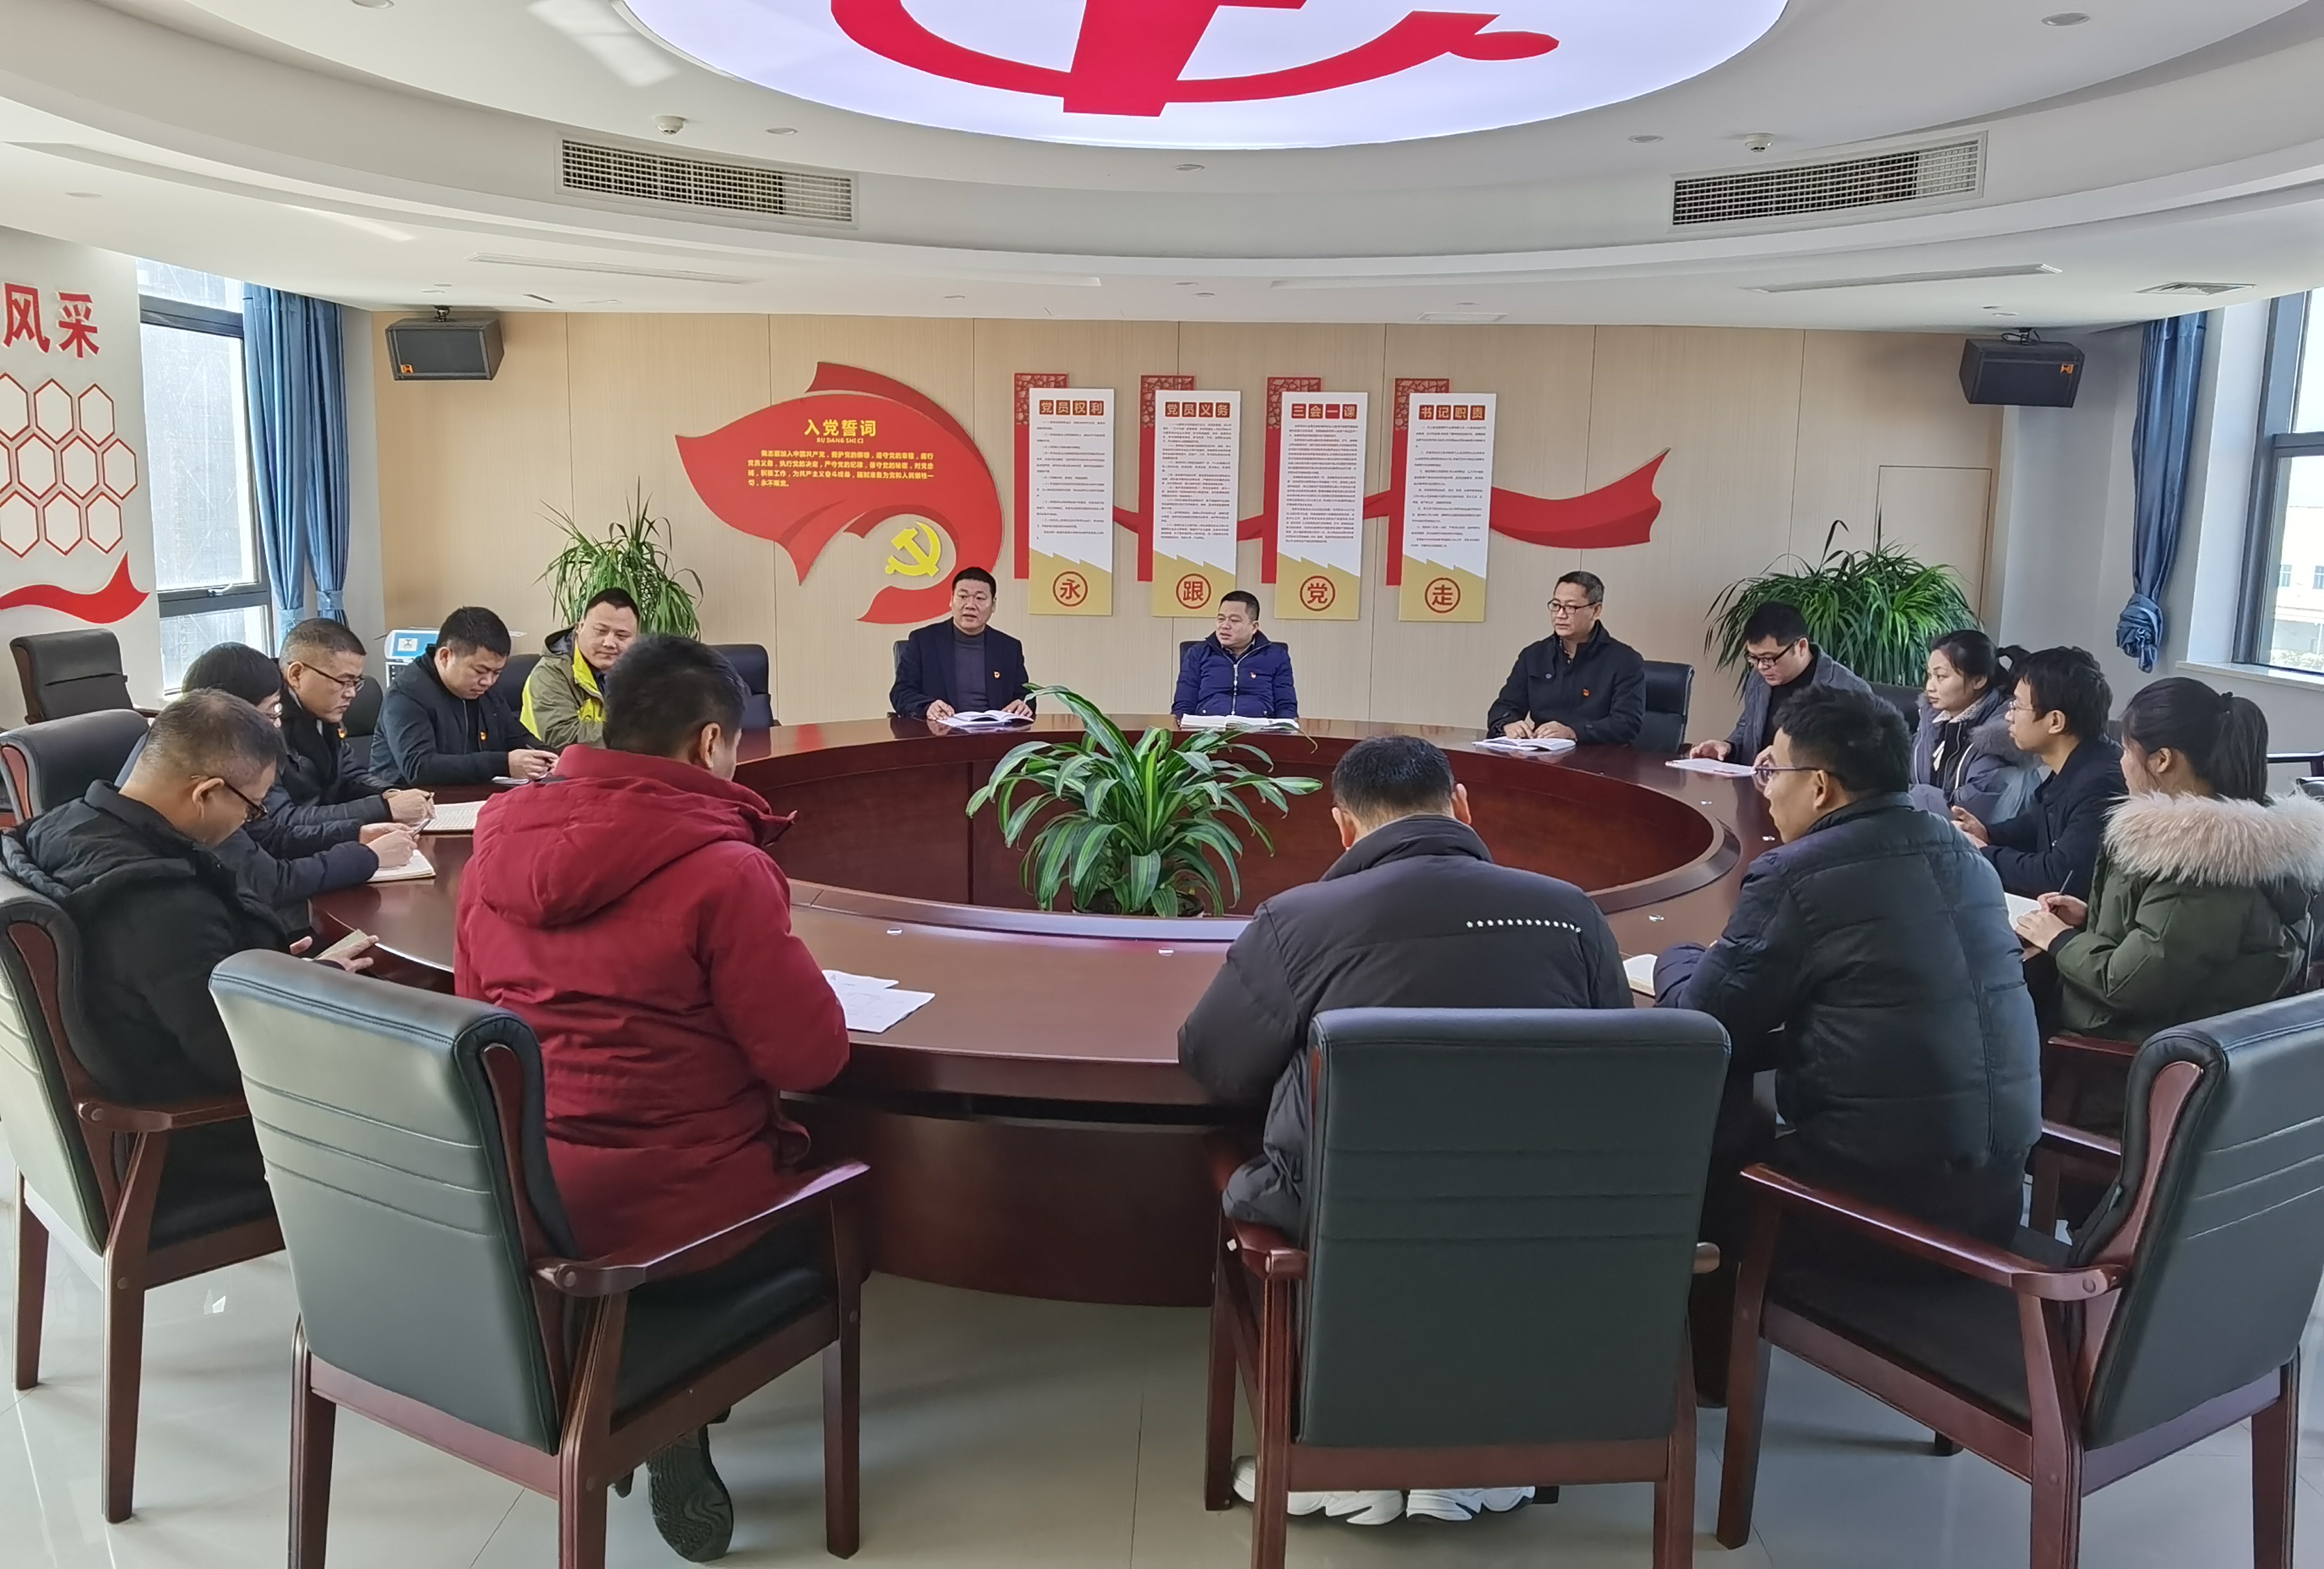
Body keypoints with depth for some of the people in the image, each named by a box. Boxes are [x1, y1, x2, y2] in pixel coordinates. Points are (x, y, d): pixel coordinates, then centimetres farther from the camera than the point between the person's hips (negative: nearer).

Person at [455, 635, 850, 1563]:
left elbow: (480, 1013, 14)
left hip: (516, 1202, 7)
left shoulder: (499, 847, 0)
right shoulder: (720, 868, -19)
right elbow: (813, 1057, -15)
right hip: (670, 1214, -6)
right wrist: (780, 981, 5)